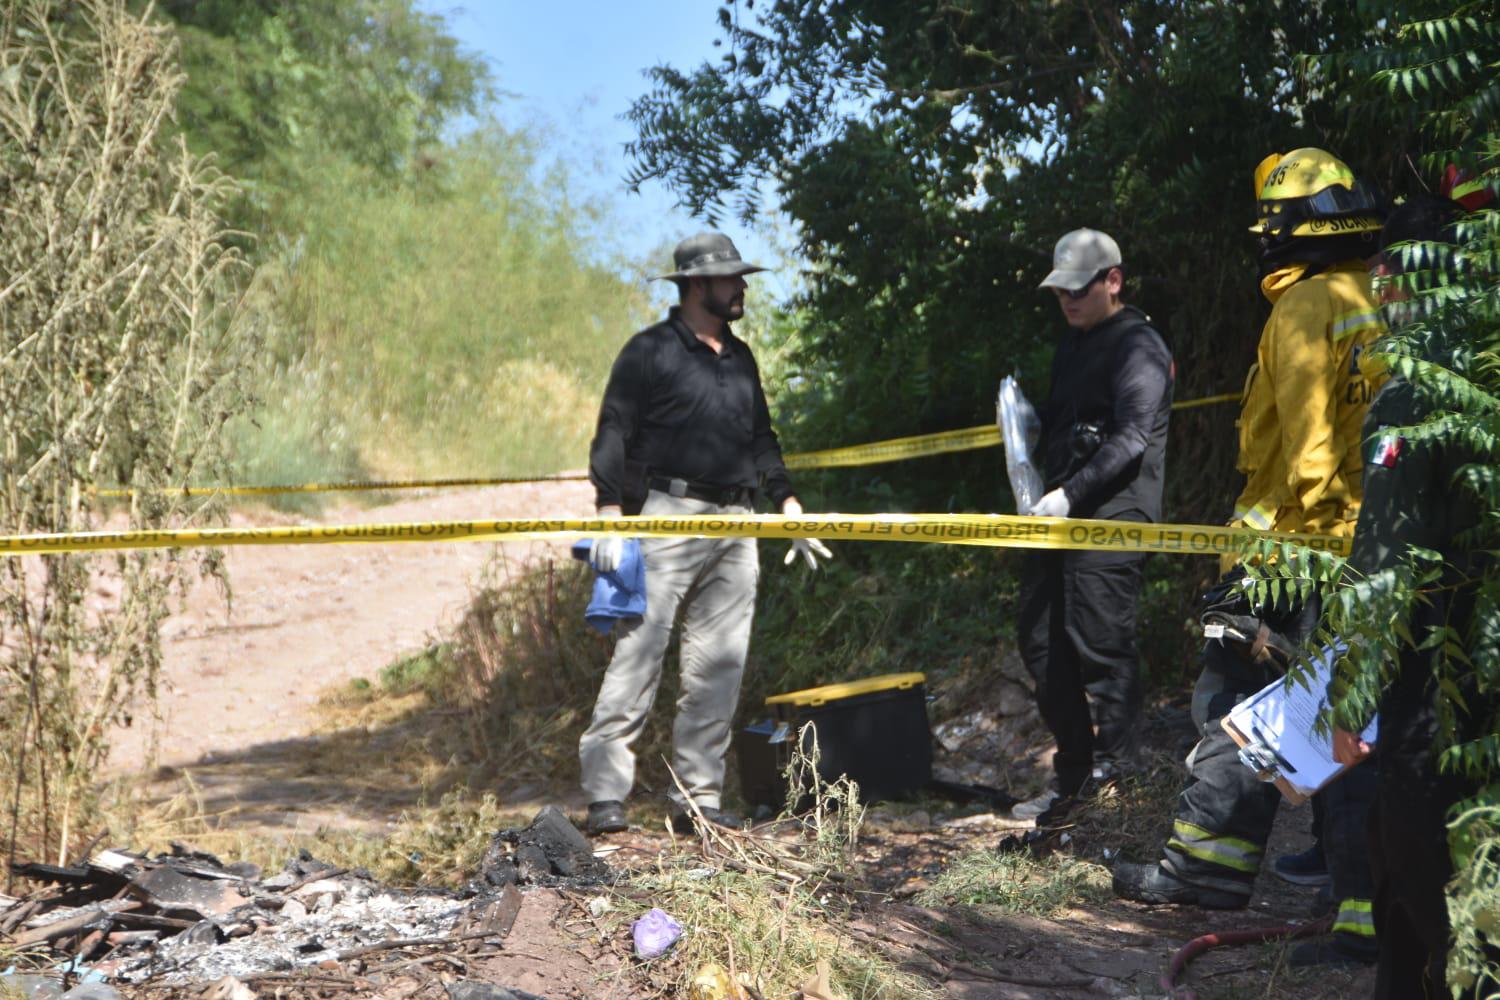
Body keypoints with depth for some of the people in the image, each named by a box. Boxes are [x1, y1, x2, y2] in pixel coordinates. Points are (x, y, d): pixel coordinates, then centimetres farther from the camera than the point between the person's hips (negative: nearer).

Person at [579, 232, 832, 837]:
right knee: (638, 656, -9)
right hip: (670, 520, -6)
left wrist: (788, 504, 17)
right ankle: (605, 797, -6)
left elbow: (761, 439, 27)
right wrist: (610, 514, -14)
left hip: (736, 529, 7)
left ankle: (699, 798, 11)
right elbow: (613, 435, -5)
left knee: (719, 667, 5)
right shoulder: (650, 351, -1)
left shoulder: (740, 358, 19)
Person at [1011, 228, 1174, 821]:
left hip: (1112, 518, -9)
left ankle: (1115, 775, 1)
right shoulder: (1072, 345, 20)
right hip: (1059, 515, 9)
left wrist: (1071, 495, -24)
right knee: (1041, 644, 9)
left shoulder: (1138, 347, -9)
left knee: (1101, 647, -9)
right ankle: (1072, 774, 19)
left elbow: (1131, 438, -19)